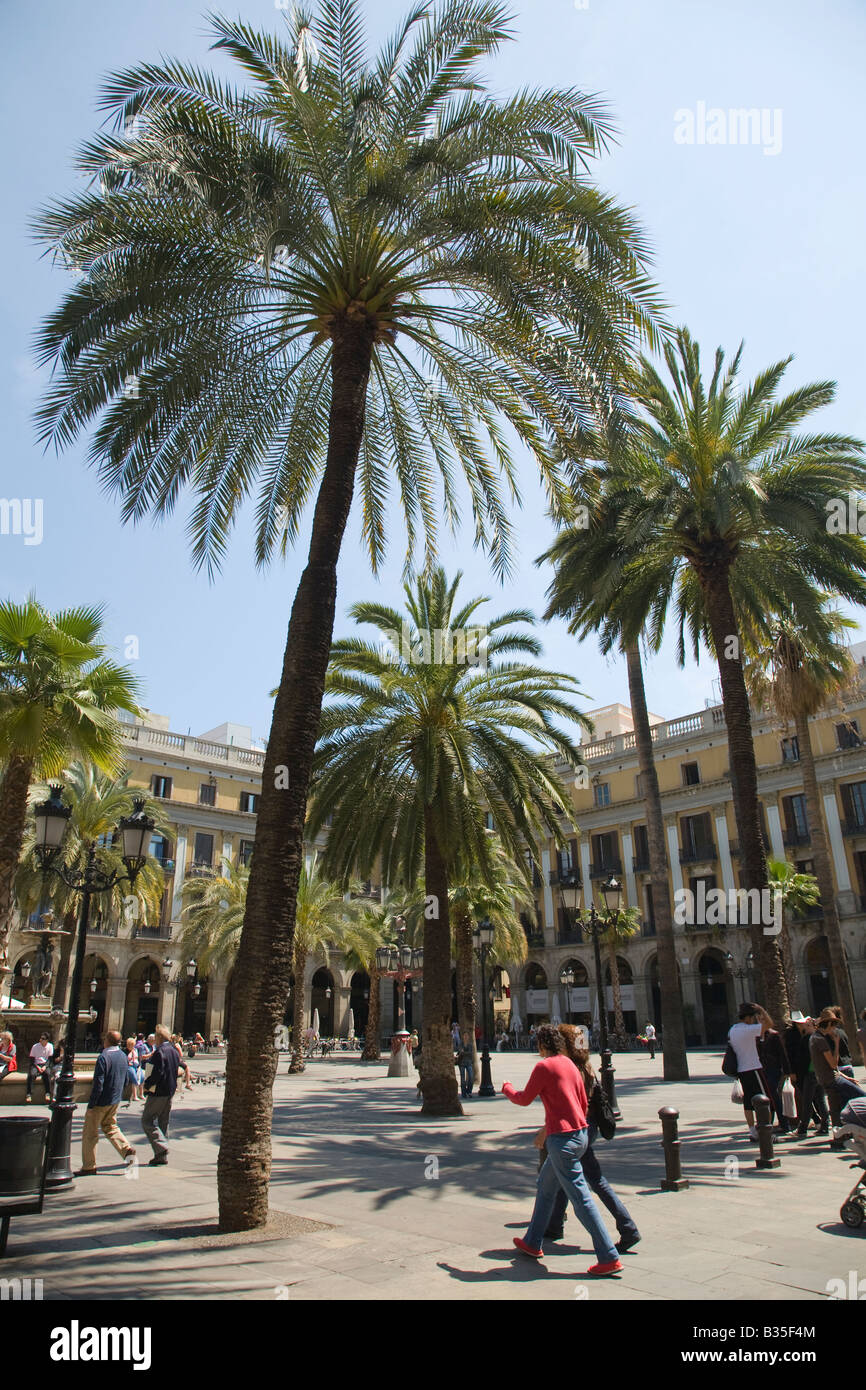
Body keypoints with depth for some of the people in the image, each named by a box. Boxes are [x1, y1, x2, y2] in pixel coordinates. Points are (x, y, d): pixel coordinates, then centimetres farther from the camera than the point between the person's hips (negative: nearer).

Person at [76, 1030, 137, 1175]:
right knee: (110, 1126, 22)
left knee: (90, 1133, 7)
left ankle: (88, 1166, 13)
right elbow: (125, 1080, 12)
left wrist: (91, 1104, -16)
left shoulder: (103, 1057, -21)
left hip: (101, 1102, -7)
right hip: (115, 1100, 7)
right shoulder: (123, 1056, 4)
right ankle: (127, 1149, 6)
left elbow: (98, 1084, -22)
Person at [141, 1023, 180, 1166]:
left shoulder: (159, 1052, -17)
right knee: (163, 1122, 14)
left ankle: (161, 1149, -12)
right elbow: (178, 1070, 17)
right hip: (170, 1092, 9)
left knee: (147, 1121, -2)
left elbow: (157, 1073, -23)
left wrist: (147, 1085, -11)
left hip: (158, 1092, -9)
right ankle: (163, 1156, 16)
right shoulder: (174, 1051, 11)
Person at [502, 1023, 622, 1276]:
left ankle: (609, 1258, -2)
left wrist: (507, 1089, 17)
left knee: (580, 1197, -4)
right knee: (545, 1185, 21)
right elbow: (584, 1103, 15)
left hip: (562, 1137, -9)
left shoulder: (544, 1066, -12)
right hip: (581, 1133, 9)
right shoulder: (570, 1064, 10)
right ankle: (532, 1243, 31)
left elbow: (524, 1099, -3)